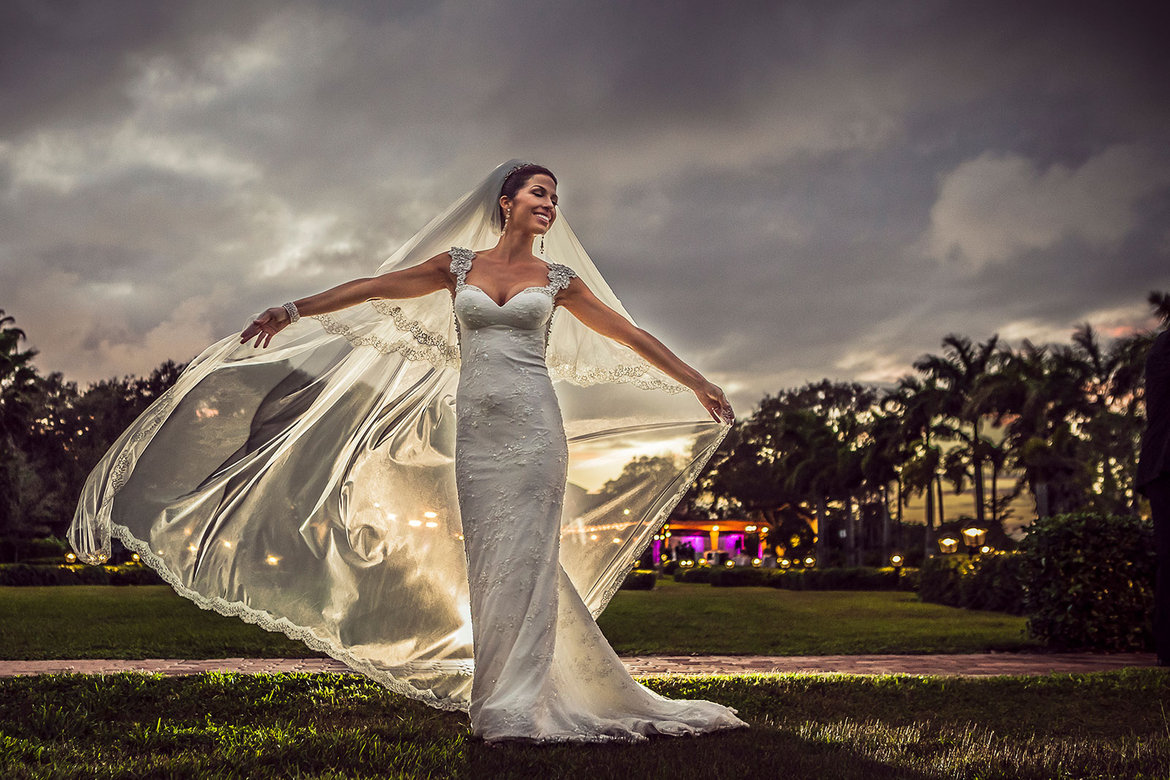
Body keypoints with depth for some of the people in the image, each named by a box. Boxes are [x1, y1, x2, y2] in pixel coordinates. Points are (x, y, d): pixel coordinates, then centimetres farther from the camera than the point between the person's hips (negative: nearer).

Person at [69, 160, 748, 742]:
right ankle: (500, 695, 7)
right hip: (474, 428, 1)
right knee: (487, 561, 1)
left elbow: (629, 334, 16)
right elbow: (374, 289, 10)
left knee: (525, 556, -8)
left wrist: (698, 383, 20)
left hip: (533, 424, -1)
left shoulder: (558, 278, 11)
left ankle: (521, 704, -5)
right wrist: (293, 311, 4)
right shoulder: (458, 265, 12)